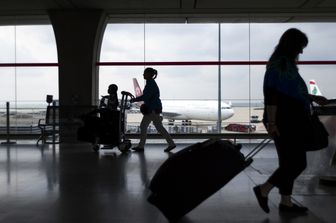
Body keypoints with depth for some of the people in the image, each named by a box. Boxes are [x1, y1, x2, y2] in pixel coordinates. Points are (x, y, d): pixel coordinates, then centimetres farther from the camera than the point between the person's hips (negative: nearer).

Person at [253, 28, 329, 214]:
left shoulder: (286, 64, 14)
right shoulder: (278, 66, -15)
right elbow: (271, 96, -22)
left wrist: (313, 98, 25)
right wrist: (272, 123, -24)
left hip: (291, 122, 10)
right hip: (283, 123, -10)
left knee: (290, 163, 13)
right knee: (298, 163, -5)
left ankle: (286, 202, 22)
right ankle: (263, 190, 6)